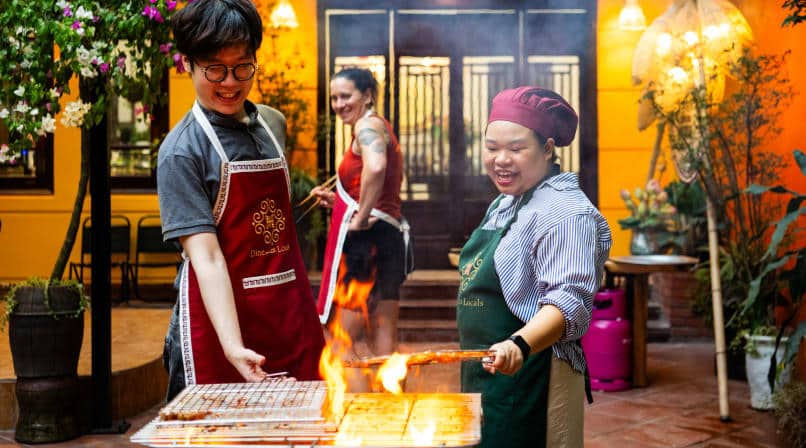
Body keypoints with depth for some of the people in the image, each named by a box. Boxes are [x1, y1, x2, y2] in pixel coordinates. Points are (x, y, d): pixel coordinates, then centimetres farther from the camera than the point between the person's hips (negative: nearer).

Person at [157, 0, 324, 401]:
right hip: (219, 321, -5)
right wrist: (233, 346, -32)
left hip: (291, 320, 5)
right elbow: (206, 257, -19)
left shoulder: (273, 124, 8)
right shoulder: (182, 150, -11)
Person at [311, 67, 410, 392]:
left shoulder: (368, 124, -8)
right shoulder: (382, 128, 22)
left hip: (364, 239, -10)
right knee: (382, 341, 14)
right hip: (390, 235, 10)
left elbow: (375, 167, -32)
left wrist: (360, 218, -23)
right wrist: (337, 201, 17)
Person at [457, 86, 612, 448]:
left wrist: (519, 345, -44)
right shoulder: (503, 204, 12)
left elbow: (568, 302, -28)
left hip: (526, 385, -9)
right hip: (483, 375, 9)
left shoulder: (564, 211, -18)